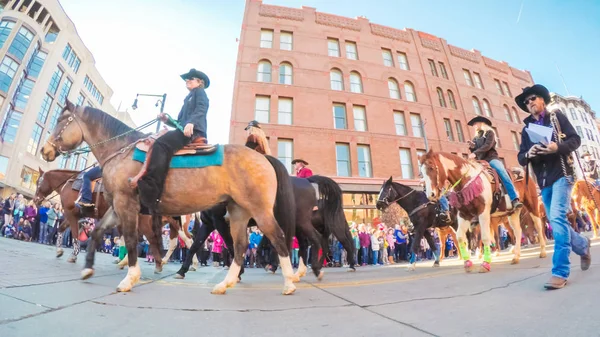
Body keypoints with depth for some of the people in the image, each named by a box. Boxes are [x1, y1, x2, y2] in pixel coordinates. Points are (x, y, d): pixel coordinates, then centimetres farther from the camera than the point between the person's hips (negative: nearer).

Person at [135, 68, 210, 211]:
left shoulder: (200, 92, 11)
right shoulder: (189, 98, 37)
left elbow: (201, 109, -12)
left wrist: (191, 122, -29)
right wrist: (167, 120, 16)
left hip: (194, 131, -11)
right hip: (185, 131, 11)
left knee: (161, 144, -29)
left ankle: (150, 191, -40)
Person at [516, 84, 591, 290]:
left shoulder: (556, 117, 7)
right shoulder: (527, 128, 14)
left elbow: (575, 139, -1)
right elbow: (521, 158, 8)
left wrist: (557, 147, -21)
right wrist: (528, 154, -14)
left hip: (561, 175, -5)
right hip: (544, 181, 5)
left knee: (557, 218, -16)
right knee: (556, 222, 9)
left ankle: (560, 272, -12)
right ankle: (583, 246, 37)